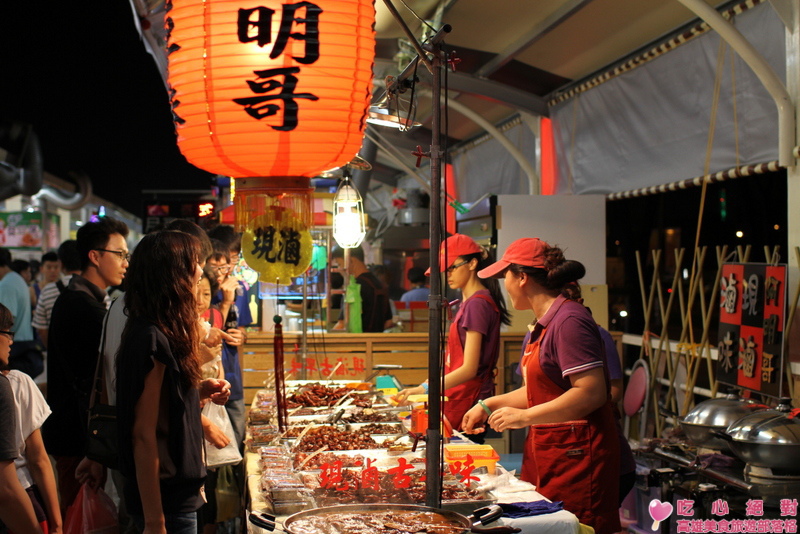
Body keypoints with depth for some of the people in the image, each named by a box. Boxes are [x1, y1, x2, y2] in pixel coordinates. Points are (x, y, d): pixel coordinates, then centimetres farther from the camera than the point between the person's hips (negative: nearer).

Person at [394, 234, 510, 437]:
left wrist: (424, 389, -26)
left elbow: (469, 369, -19)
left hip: (467, 403, -9)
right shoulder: (467, 302, 16)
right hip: (458, 398, 9)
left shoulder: (477, 304, -14)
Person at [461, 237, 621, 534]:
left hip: (576, 458, -9)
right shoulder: (541, 325, 13)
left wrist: (525, 417, -20)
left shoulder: (570, 320, -16)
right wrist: (488, 405, 19)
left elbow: (591, 393, -23)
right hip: (546, 454, 9)